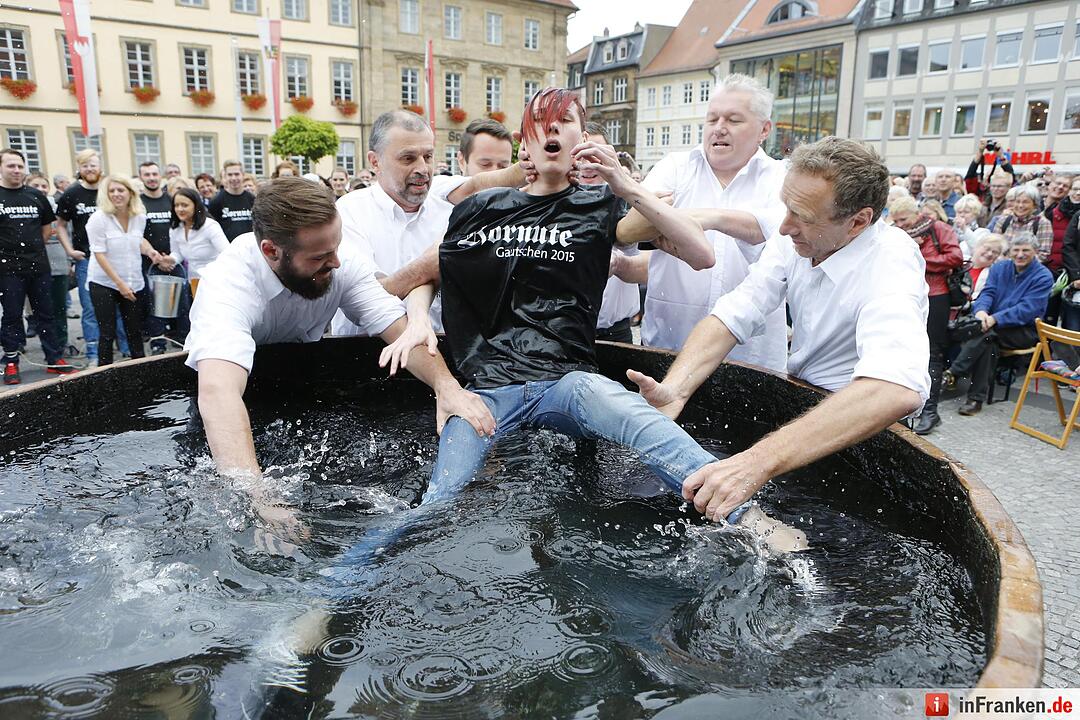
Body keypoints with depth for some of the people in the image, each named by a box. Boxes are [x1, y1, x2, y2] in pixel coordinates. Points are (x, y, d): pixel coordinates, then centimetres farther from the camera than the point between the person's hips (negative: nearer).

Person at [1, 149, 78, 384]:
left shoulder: (36, 196, 9)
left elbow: (47, 227, 18)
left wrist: (32, 247, 9)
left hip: (39, 266, 3)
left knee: (46, 314, 9)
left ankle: (55, 360, 15)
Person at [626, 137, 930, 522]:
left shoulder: (891, 263, -31)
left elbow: (896, 389, -47)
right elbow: (734, 315, -15)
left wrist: (760, 460, -57)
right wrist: (674, 389, -33)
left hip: (861, 427, -5)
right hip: (802, 402, 6)